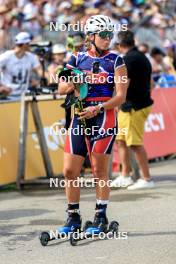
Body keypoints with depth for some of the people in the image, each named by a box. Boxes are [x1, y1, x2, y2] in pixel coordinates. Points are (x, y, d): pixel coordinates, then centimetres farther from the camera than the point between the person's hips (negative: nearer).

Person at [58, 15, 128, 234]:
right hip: (79, 116, 3)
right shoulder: (77, 59, 10)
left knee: (100, 170, -2)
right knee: (69, 170, 0)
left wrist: (97, 109, -17)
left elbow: (121, 96, -5)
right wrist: (74, 82, -15)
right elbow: (61, 88, 7)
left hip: (104, 116, -3)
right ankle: (73, 217, 13)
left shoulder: (115, 61, 2)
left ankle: (101, 217, 8)